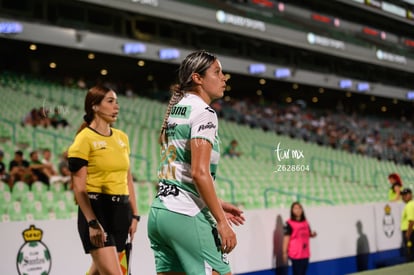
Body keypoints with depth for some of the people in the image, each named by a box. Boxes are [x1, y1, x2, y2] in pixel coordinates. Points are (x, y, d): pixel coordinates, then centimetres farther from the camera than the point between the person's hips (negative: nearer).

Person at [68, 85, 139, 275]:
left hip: (120, 210, 7)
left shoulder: (122, 137, 13)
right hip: (96, 210, -7)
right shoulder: (85, 138, -7)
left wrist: (134, 214, 12)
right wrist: (92, 222, -17)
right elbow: (79, 187, -11)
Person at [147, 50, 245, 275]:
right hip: (187, 216, -9)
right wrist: (221, 222, -15)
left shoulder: (176, 109, 17)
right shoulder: (203, 112, -9)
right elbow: (199, 173, -19)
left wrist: (215, 204, 20)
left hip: (159, 211, 9)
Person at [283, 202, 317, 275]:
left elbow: (309, 234, 20)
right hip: (295, 253, -6)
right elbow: (286, 238, -11)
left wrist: (313, 234, -4)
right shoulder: (289, 223, -11)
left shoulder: (305, 223, 8)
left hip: (305, 253, 6)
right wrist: (285, 252, -12)